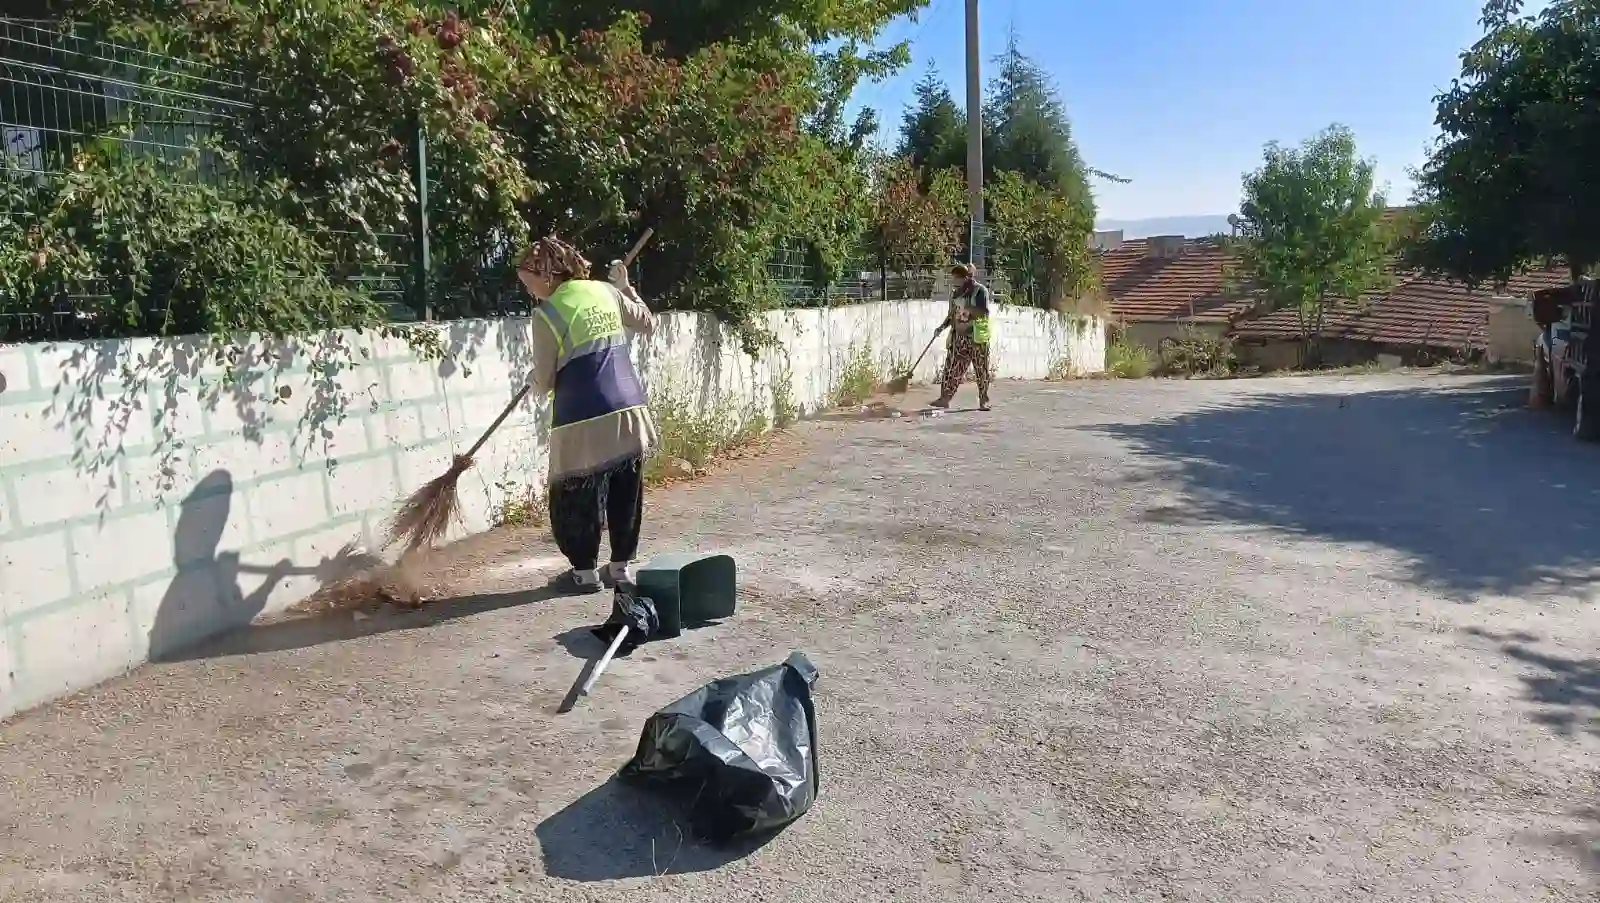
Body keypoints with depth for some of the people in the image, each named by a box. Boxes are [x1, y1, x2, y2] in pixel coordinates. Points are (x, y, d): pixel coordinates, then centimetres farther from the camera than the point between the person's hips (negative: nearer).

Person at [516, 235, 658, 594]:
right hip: (630, 411, 6)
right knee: (625, 494, 14)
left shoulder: (546, 314, -5)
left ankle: (585, 571, 16)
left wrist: (532, 377, 21)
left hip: (584, 420, -6)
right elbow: (647, 322, 25)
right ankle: (622, 566, 23)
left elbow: (544, 382, -2)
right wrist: (624, 286, 34)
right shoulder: (607, 292, 10)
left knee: (576, 496, 8)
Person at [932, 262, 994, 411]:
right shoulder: (957, 292, 12)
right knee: (952, 367, 1)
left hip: (977, 337, -5)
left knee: (981, 369, 1)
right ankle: (944, 398, 3)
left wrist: (968, 307, -23)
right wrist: (943, 326, 8)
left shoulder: (980, 290, -7)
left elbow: (984, 312, -15)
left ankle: (983, 401, 9)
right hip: (959, 336, 5)